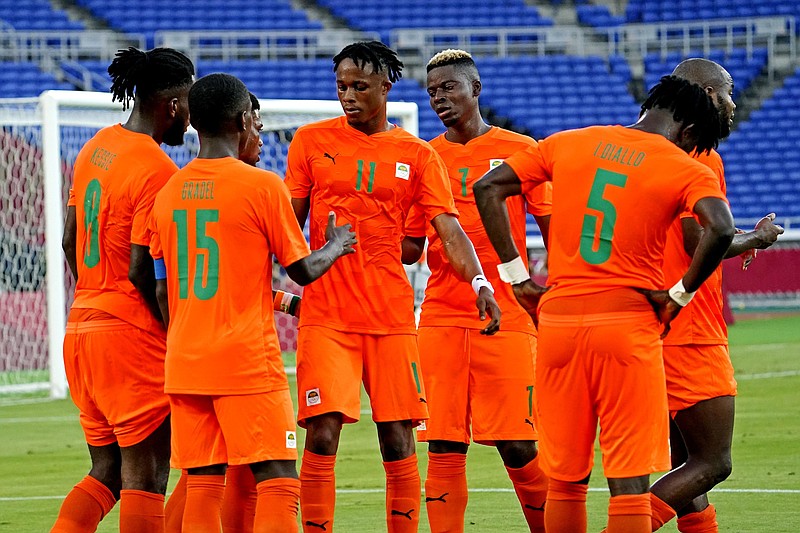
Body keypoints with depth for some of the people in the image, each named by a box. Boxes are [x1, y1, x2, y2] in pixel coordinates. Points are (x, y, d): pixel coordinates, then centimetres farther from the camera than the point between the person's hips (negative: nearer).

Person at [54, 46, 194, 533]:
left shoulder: (96, 147, 10)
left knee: (107, 472, 14)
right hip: (134, 337, -8)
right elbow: (141, 271, -19)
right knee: (146, 475, -2)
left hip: (82, 326, 8)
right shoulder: (158, 169, -16)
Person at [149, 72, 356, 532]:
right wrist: (335, 246, 18)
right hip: (247, 359, -6)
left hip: (183, 362, 6)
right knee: (279, 479, -4)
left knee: (203, 483, 6)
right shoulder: (262, 186, -8)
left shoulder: (169, 192, 8)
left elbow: (163, 291, 11)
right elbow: (303, 271, -2)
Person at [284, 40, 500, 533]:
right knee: (323, 433, -11)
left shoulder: (417, 155, 7)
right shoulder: (312, 141, 7)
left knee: (398, 440, 1)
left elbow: (448, 226, -2)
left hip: (391, 315, 1)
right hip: (325, 314, -1)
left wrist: (480, 282, -18)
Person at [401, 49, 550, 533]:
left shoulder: (519, 150, 3)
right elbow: (411, 246, 14)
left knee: (517, 446, -5)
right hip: (441, 319, 3)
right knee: (445, 447, 0)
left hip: (506, 316, -3)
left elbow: (553, 229, 5)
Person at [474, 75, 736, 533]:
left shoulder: (566, 144, 12)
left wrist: (516, 274, 9)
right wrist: (680, 294, -6)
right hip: (628, 324, -4)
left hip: (558, 321, 4)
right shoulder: (687, 170, -1)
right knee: (629, 480, -3)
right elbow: (720, 229, -19)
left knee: (566, 481, 13)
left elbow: (488, 189, 9)